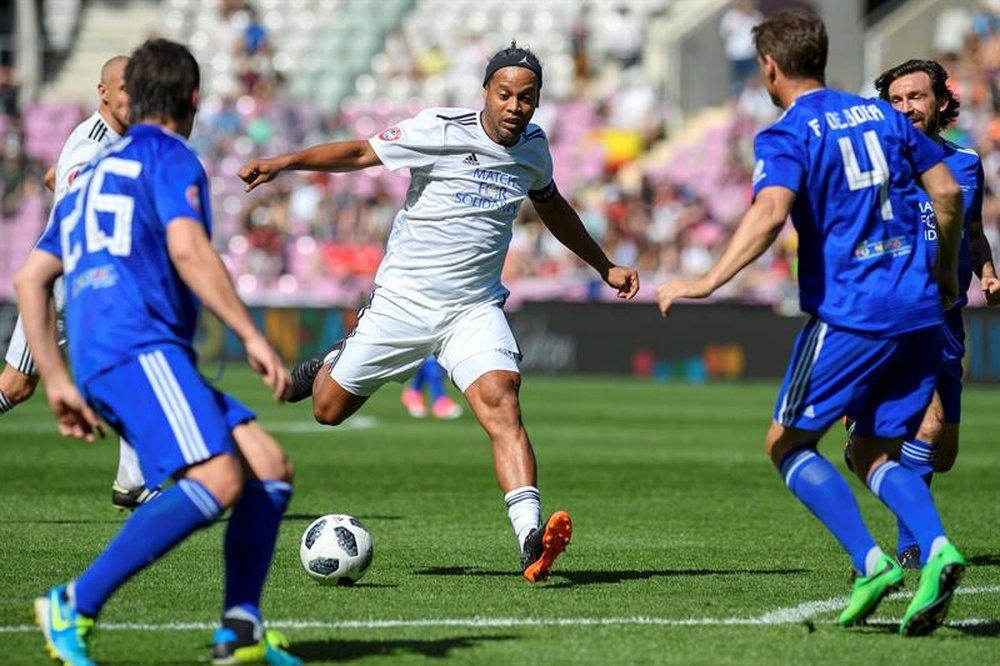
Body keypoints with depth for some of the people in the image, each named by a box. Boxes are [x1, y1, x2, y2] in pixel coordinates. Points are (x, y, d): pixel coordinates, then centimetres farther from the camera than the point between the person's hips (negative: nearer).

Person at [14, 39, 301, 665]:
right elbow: (188, 250, -13)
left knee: (271, 468, 6)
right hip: (136, 345, -9)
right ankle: (75, 607, -27)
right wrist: (253, 336, -12)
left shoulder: (92, 173, 30)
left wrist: (58, 382, 28)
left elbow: (30, 278, 29)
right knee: (218, 480, -25)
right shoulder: (172, 159, 5)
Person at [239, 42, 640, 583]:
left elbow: (552, 206, 25)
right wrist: (284, 162, -23)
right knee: (329, 410, 6)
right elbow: (361, 152, -10)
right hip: (403, 300, -2)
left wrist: (604, 266, 31)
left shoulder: (532, 147, 4)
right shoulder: (441, 131, -13)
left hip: (475, 309, 2)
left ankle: (531, 539, -34)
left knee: (502, 405, -23)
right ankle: (332, 365, 44)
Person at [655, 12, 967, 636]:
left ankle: (872, 561, -11)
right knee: (874, 454, 15)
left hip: (848, 314, -6)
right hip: (919, 312, 6)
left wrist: (707, 282, -25)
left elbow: (770, 213, -24)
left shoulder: (786, 136, -5)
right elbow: (948, 192, 14)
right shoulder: (882, 115, 14)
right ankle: (937, 546, -13)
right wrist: (946, 271, 27)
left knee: (788, 444, 8)